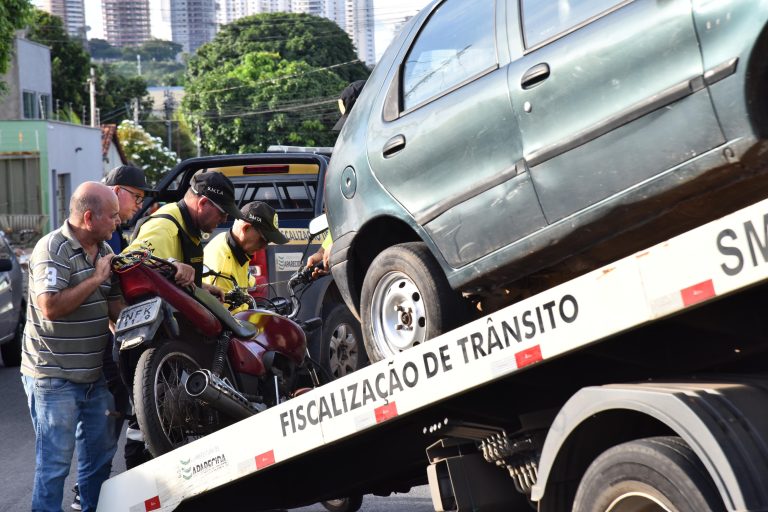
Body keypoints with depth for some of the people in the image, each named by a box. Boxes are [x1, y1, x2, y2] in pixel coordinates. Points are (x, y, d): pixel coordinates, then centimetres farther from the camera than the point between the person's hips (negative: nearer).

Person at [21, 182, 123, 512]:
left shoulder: (105, 251, 10)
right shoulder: (52, 249, -15)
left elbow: (116, 309, 12)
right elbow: (51, 306, -26)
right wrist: (96, 279, -20)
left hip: (95, 374, 8)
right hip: (54, 377, -8)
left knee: (100, 453, 17)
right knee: (54, 463, -3)